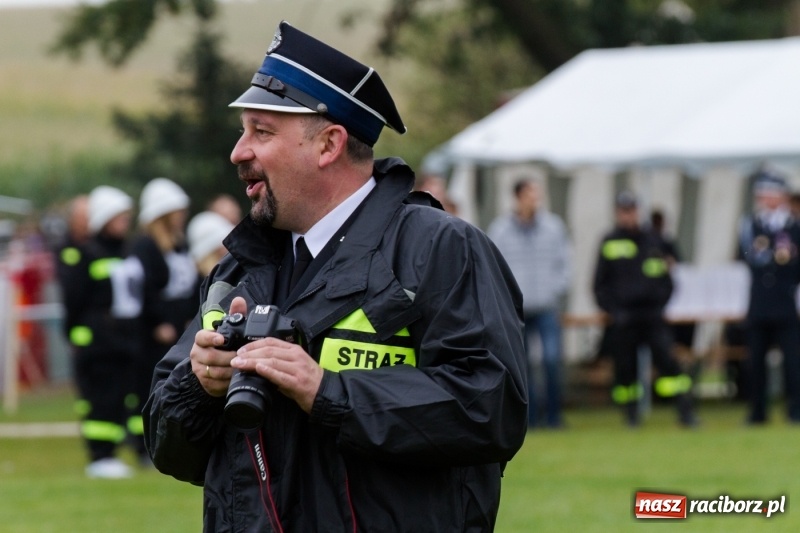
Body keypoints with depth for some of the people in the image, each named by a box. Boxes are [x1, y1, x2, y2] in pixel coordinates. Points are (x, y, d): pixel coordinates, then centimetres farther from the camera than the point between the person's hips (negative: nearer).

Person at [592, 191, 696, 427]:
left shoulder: (651, 241, 10)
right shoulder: (609, 244, 5)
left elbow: (665, 279, 16)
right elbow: (600, 286, 7)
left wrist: (660, 305, 1)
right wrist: (614, 310, -6)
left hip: (652, 315, 0)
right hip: (624, 317, 0)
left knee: (666, 358, -13)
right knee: (625, 365, 1)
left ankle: (685, 410, -14)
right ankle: (631, 414, 16)